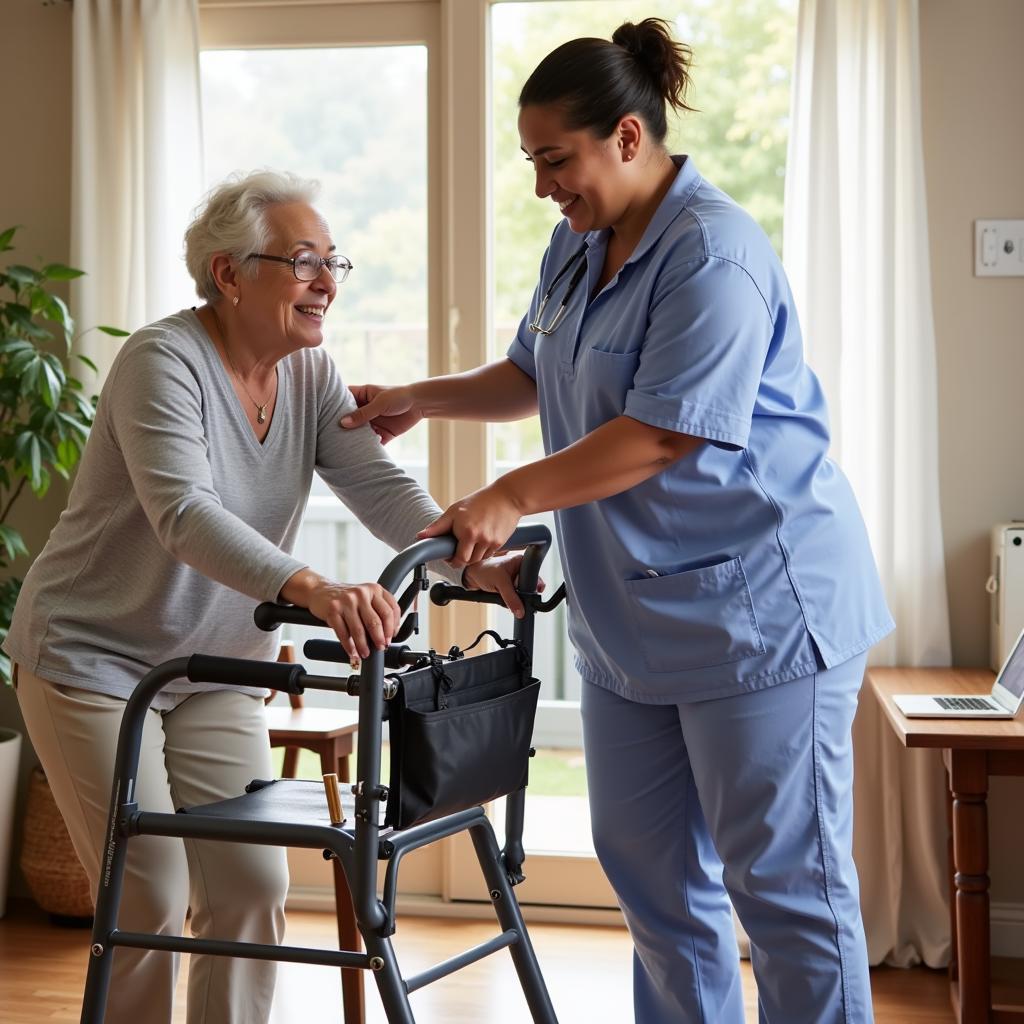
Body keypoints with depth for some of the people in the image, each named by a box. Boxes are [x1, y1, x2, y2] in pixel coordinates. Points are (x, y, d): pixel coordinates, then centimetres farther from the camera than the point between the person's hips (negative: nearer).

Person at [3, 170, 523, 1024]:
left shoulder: (313, 377, 0)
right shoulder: (164, 361, -22)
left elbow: (383, 490, -11)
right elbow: (184, 513, -38)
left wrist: (473, 563, -30)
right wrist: (311, 590, -53)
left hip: (213, 667, 7)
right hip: (93, 658, -6)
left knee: (254, 887, 3)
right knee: (151, 903, -6)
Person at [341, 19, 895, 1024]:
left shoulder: (713, 254, -18)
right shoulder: (576, 245, 11)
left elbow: (660, 435, -24)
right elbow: (529, 377, 27)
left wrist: (512, 497, -19)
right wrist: (419, 399, 15)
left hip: (757, 609, -9)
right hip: (632, 615, 9)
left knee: (783, 879, -2)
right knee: (649, 866, 15)